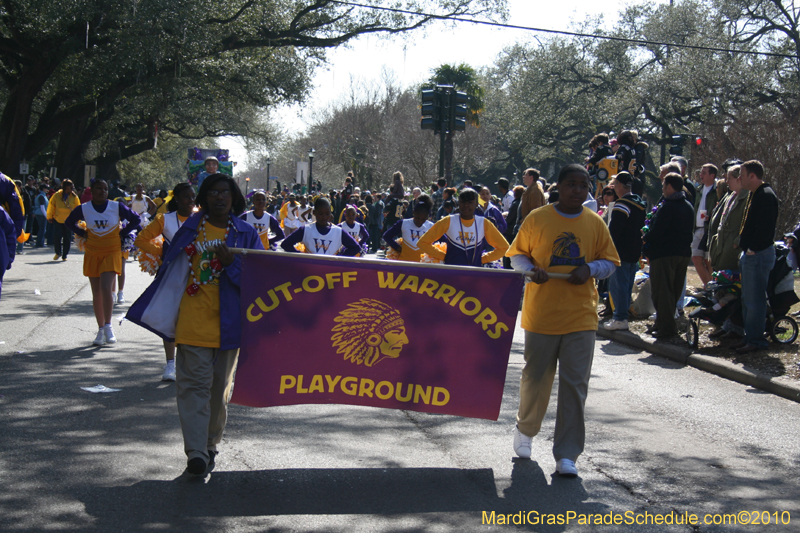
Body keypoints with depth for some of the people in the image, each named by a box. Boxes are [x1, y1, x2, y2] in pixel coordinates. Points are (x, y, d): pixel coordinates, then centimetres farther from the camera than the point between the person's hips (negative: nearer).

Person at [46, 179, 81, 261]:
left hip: (69, 221, 1)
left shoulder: (74, 197, -4)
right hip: (57, 220, -1)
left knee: (67, 239, 3)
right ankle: (58, 253, 17)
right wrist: (49, 217, 8)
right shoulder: (57, 195, -7)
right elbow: (51, 206, 4)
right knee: (57, 236, -6)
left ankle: (64, 255, 17)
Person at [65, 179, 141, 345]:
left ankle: (108, 326, -4)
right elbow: (69, 222, 15)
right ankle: (101, 330, 15)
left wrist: (122, 234, 0)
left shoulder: (117, 207, -6)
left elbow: (135, 220, 6)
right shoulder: (83, 209, -2)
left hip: (112, 252, -2)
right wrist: (83, 234, 4)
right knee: (96, 293, 6)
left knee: (105, 288, -17)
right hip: (92, 254, 2)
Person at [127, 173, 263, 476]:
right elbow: (171, 270, 11)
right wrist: (160, 312, 7)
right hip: (193, 322, -1)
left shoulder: (246, 235, 5)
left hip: (228, 323, 1)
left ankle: (211, 445, 24)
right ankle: (195, 451, -11)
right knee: (194, 384, -7)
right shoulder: (191, 229, 7)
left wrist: (231, 263, -15)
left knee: (220, 386, 10)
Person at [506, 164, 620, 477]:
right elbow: (517, 255, 7)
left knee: (575, 385, -2)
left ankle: (567, 454, 5)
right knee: (536, 378, 9)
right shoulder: (537, 218, 0)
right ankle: (525, 430, 37)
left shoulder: (595, 224, 5)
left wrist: (590, 269, -10)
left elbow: (609, 262, 11)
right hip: (541, 314, -1)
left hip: (581, 317, 1)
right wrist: (531, 269, -14)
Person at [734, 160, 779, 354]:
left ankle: (756, 340, 1)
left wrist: (752, 249, -19)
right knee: (747, 299, 15)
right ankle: (750, 337, 22)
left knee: (754, 300, -6)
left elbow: (766, 227, -23)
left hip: (758, 255, -11)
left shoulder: (766, 196, -17)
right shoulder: (754, 194, 16)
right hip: (750, 253, 11)